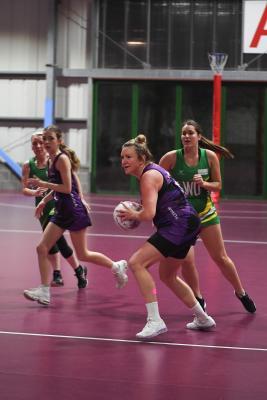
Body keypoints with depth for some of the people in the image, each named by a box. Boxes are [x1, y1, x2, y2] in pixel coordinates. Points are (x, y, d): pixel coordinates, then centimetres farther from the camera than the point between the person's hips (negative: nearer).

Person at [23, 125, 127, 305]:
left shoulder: (62, 158, -14)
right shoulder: (51, 160, 12)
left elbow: (67, 188, -18)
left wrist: (42, 184, -17)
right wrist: (44, 200, 15)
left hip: (74, 210, -9)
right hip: (62, 212, 9)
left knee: (82, 254, 1)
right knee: (42, 248, 0)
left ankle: (117, 266, 21)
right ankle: (44, 292, 1)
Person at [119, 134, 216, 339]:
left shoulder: (149, 176, -15)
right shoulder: (152, 171, 15)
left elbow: (148, 214, -24)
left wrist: (133, 214, -3)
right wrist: (137, 212, 11)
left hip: (179, 225, -11)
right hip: (187, 224, 11)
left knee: (136, 262, -18)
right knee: (167, 276, 25)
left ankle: (155, 321, -20)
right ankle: (203, 319, 38)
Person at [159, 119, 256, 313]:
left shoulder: (210, 156, -9)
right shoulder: (172, 157, -13)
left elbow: (218, 185, -1)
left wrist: (204, 184, -20)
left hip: (206, 213, 1)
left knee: (221, 257, 6)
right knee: (186, 261, -10)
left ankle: (241, 293, 27)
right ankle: (198, 300, 13)